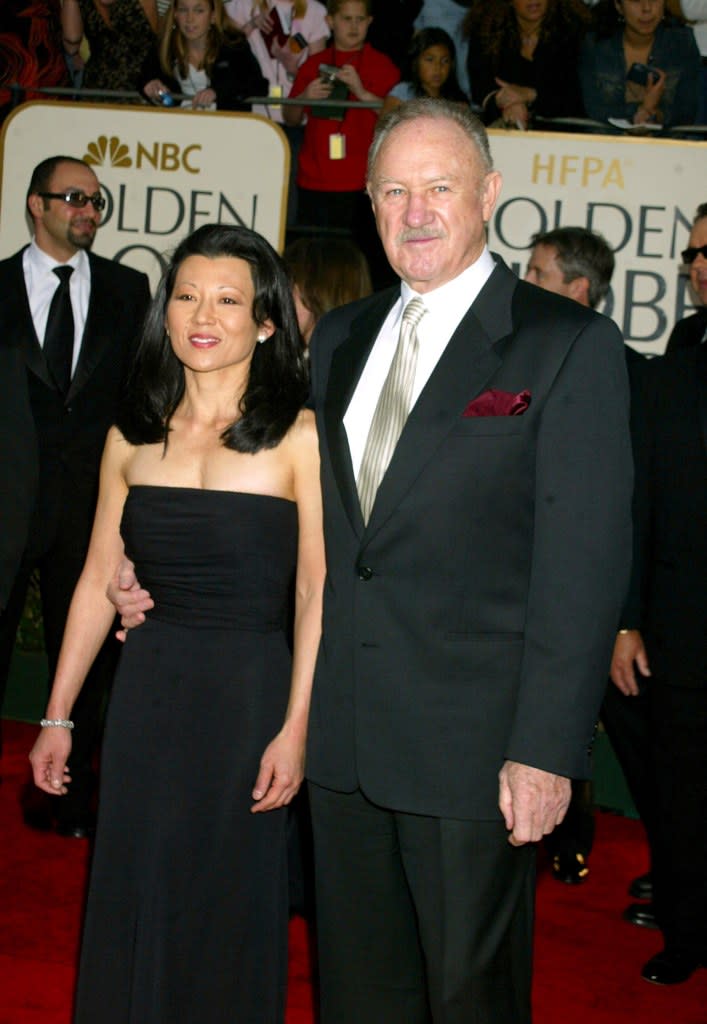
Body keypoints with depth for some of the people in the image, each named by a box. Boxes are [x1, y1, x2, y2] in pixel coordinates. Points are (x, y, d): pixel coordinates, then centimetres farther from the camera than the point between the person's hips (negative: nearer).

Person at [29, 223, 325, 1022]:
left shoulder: (299, 437, -7)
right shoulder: (131, 439, 5)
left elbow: (316, 592, -9)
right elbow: (98, 582, 8)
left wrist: (296, 728, -15)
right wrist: (57, 717, 9)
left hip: (248, 690, -3)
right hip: (148, 689, 4)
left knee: (231, 906, 9)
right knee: (133, 902, 10)